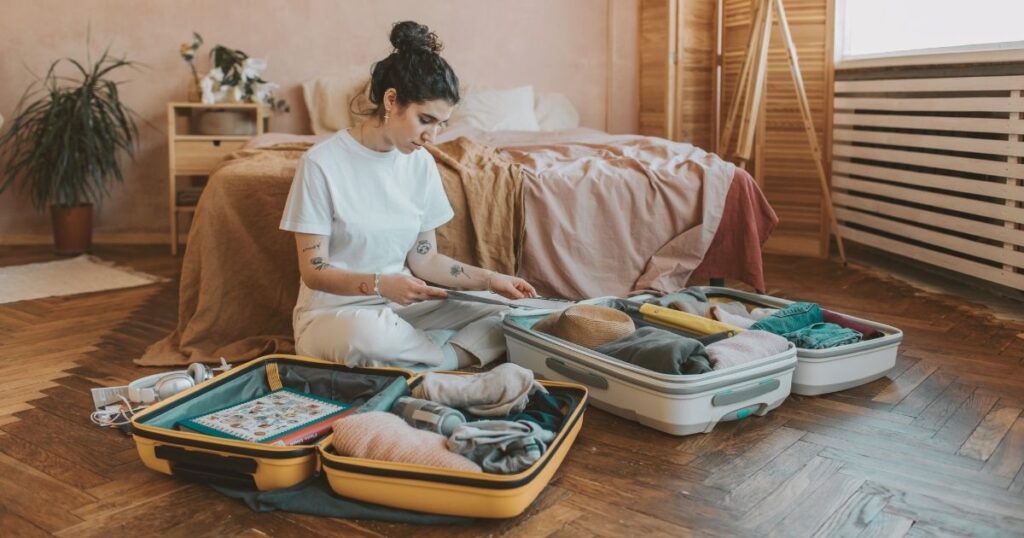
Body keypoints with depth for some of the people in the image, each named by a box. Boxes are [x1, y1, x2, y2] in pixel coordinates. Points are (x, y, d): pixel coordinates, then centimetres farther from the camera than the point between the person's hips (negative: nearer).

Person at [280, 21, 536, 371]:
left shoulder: (420, 163, 2)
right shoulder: (322, 163, -15)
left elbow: (423, 259, 7)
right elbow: (313, 271, -15)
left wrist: (490, 280, -6)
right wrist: (380, 284, -32)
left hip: (400, 307, 6)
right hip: (332, 311, -5)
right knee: (367, 333, -40)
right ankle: (456, 360, -15)